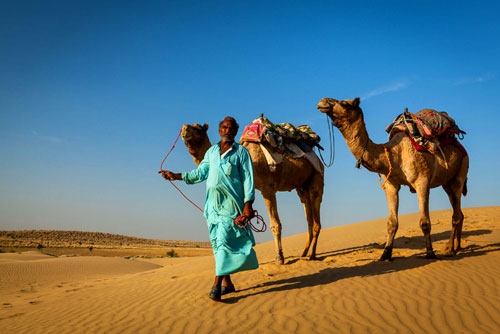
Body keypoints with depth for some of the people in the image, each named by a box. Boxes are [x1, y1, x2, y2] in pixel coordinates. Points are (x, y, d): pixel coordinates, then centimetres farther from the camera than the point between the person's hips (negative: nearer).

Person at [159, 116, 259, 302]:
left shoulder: (241, 152, 4)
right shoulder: (211, 151, 18)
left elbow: (248, 180, -1)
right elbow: (200, 173, 19)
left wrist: (248, 205, -10)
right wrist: (177, 176, 12)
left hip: (230, 203, -5)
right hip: (213, 203, 5)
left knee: (224, 241, -13)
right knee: (217, 242, 4)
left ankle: (217, 284, -14)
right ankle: (227, 283, 13)